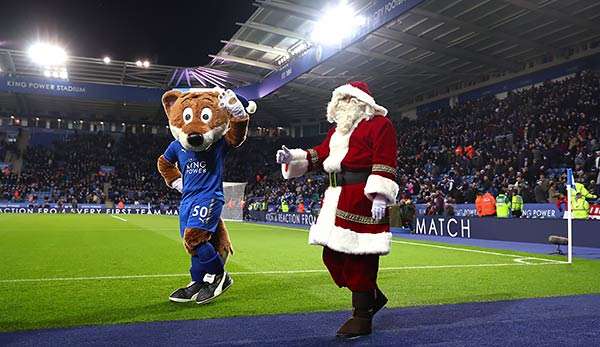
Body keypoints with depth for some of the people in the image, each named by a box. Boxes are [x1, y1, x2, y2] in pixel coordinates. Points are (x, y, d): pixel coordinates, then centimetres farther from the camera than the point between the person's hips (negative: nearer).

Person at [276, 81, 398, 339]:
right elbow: (319, 154, 20)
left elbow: (384, 163, -13)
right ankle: (372, 297, 28)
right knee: (332, 254, 11)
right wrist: (292, 157, 5)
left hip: (362, 200, -9)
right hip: (336, 201, 9)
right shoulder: (338, 130, 24)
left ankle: (362, 318, 9)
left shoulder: (379, 124, -3)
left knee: (359, 256, -5)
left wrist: (379, 197, -21)